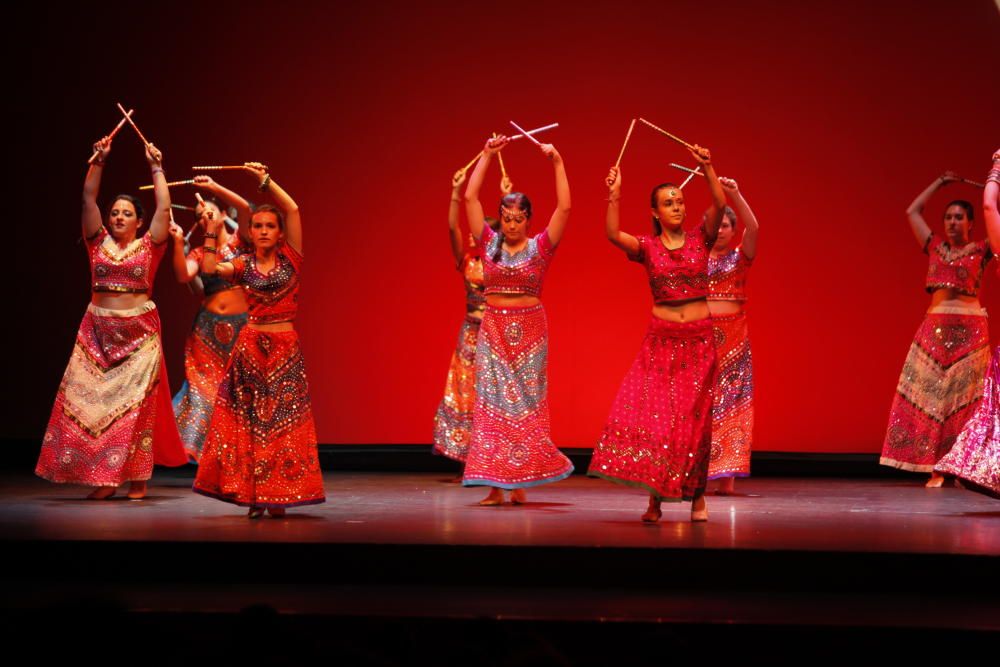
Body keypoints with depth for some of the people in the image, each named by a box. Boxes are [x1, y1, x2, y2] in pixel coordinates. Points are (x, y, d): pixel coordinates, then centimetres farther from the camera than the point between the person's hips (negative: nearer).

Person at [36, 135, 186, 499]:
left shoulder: (148, 246, 5)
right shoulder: (99, 242, 9)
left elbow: (164, 208, -2)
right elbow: (88, 199, 5)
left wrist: (157, 168, 1)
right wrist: (99, 162, -1)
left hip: (139, 333, -2)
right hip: (98, 330, 2)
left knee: (137, 402, -5)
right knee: (90, 399, -5)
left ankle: (137, 477, 0)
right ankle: (103, 476, -1)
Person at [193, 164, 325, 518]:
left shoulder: (290, 258, 3)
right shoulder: (244, 265, 7)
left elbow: (292, 210, -7)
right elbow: (210, 267, -8)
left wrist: (265, 179, -6)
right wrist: (212, 232, 1)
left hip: (286, 348, -1)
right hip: (251, 345, 1)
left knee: (283, 423, -2)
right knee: (248, 421, 0)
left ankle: (278, 496, 1)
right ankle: (252, 494, 4)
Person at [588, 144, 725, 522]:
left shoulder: (700, 239, 4)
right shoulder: (646, 248, 3)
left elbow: (719, 205, -11)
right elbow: (613, 234, -15)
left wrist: (707, 168, -20)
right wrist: (614, 196, -26)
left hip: (699, 340, 0)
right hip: (661, 340, 0)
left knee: (695, 420, 2)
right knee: (652, 414, -10)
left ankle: (697, 495, 15)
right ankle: (655, 497, -5)